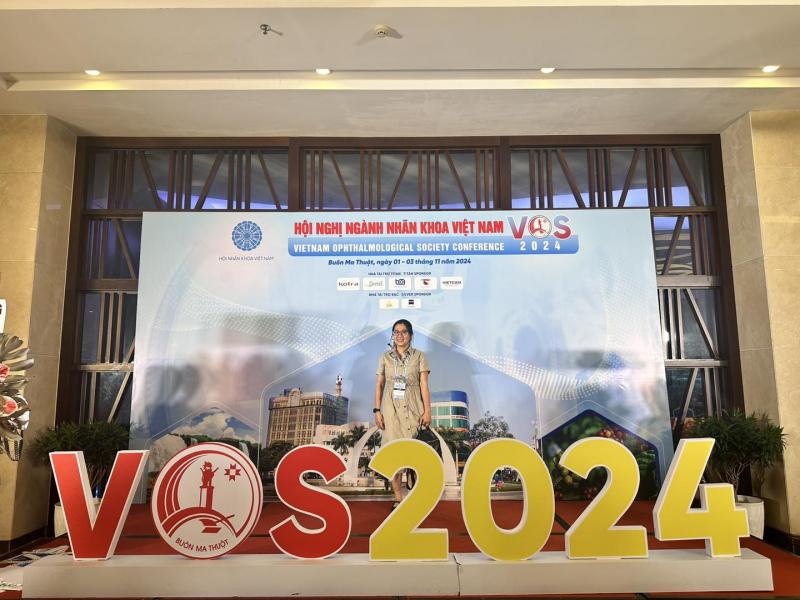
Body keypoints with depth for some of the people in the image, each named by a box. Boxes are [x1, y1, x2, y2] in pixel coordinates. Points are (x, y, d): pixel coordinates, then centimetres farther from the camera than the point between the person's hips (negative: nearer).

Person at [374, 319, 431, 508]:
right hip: (391, 409, 1)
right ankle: (398, 498, 8)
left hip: (412, 409, -1)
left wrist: (427, 411, -6)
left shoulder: (419, 356, 4)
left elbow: (424, 385, 0)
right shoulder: (385, 357, 9)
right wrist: (377, 410, 0)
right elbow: (379, 385, 8)